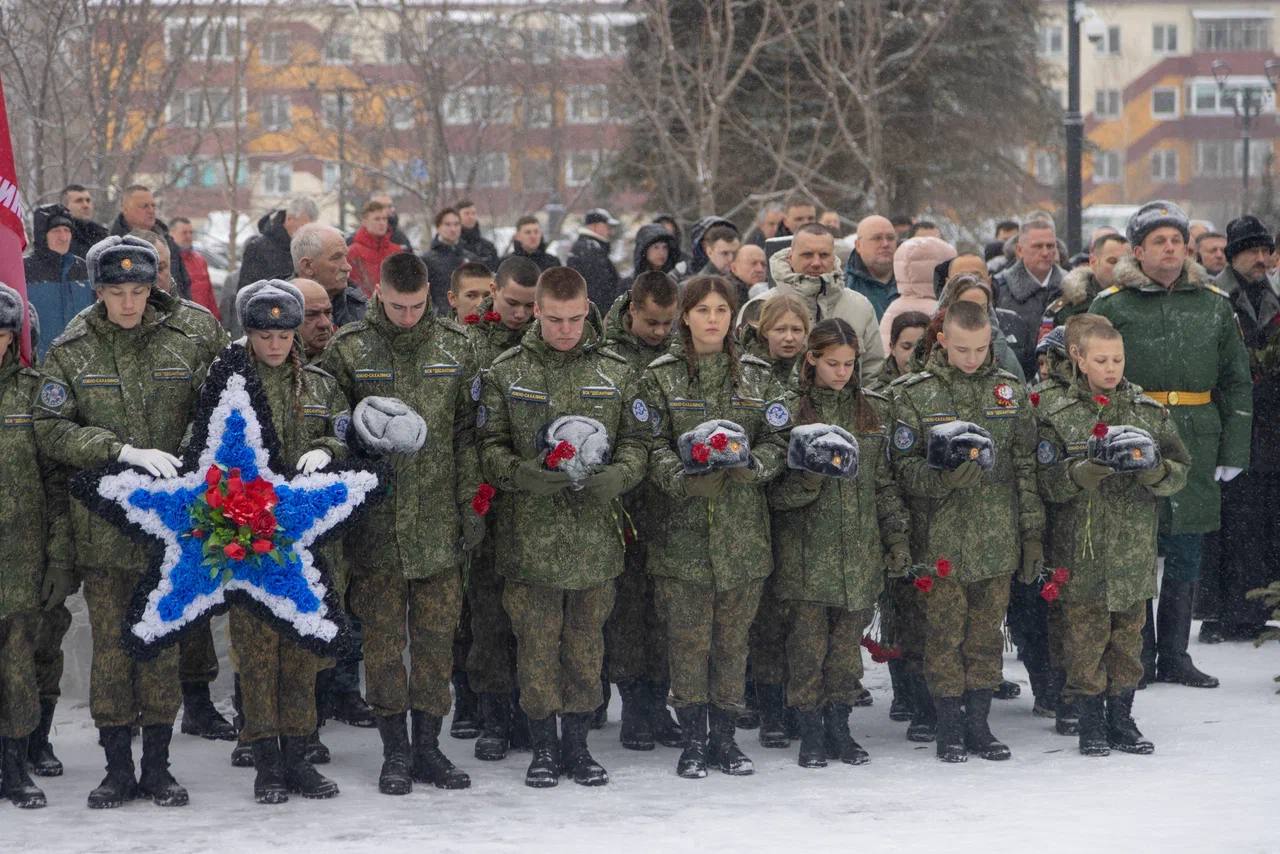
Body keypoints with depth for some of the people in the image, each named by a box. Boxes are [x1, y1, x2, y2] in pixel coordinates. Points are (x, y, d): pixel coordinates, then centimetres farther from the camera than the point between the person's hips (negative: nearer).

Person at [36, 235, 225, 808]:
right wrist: (124, 451, -18)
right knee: (110, 643, 3)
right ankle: (117, 767, 13)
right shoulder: (70, 352, 0)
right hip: (103, 521, 0)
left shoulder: (189, 341, 1)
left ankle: (157, 765, 15)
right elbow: (51, 431, -6)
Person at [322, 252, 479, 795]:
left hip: (438, 517, 2)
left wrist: (471, 504, 4)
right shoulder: (348, 349, -2)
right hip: (376, 521, -2)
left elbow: (467, 431, 8)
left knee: (436, 633, 5)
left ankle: (428, 745, 14)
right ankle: (395, 751, 11)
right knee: (383, 635, 3)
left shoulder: (455, 345, 5)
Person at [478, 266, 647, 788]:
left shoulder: (614, 372, 8)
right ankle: (543, 748, 14)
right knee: (537, 642, 2)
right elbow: (490, 445, 2)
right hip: (531, 532, -2)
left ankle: (577, 744, 20)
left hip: (595, 532, 2)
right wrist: (521, 474, -17)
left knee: (586, 641, 8)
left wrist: (618, 475, -12)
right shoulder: (506, 373, 3)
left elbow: (637, 440, 9)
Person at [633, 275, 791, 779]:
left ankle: (724, 736, 16)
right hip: (682, 528, -2)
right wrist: (684, 478, -21)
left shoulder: (757, 377, 11)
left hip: (742, 529, 2)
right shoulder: (661, 377, 3)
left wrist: (751, 466, -14)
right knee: (688, 637, -1)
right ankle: (693, 740, 8)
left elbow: (779, 441, 7)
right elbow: (650, 444, -3)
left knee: (733, 636, 7)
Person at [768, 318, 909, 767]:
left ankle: (839, 729, 17)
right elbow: (774, 490, -3)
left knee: (848, 641, 7)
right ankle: (811, 734, 8)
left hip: (860, 548, 3)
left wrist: (897, 536, 8)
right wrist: (807, 481, -22)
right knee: (807, 642, -1)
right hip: (806, 549, -3)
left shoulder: (874, 410, 10)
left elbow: (885, 481, 14)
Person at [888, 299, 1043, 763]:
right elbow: (904, 465, -3)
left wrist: (1032, 531, 7)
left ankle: (978, 724, 16)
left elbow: (1026, 466, 10)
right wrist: (944, 479, -22)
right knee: (944, 632, 0)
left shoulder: (1010, 390, 7)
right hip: (940, 538, -3)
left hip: (997, 538, 3)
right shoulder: (912, 394, -2)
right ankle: (949, 729, 9)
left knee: (987, 632, 7)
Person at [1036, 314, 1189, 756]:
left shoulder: (1150, 411, 5)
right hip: (1081, 551, -2)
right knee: (1085, 637, 0)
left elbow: (1180, 471, 4)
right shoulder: (1059, 416, -2)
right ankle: (1091, 723, 11)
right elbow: (1047, 483, -7)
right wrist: (1085, 472, -23)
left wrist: (1154, 469, -16)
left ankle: (1121, 719, 20)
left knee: (1128, 634, 9)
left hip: (1135, 549, 2)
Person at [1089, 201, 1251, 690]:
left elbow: (1237, 383, 13)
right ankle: (1139, 656, 9)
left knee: (1186, 557, 6)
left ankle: (1174, 656, 16)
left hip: (1196, 447, 3)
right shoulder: (1111, 306, 3)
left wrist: (1233, 452, 7)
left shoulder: (1214, 305, 11)